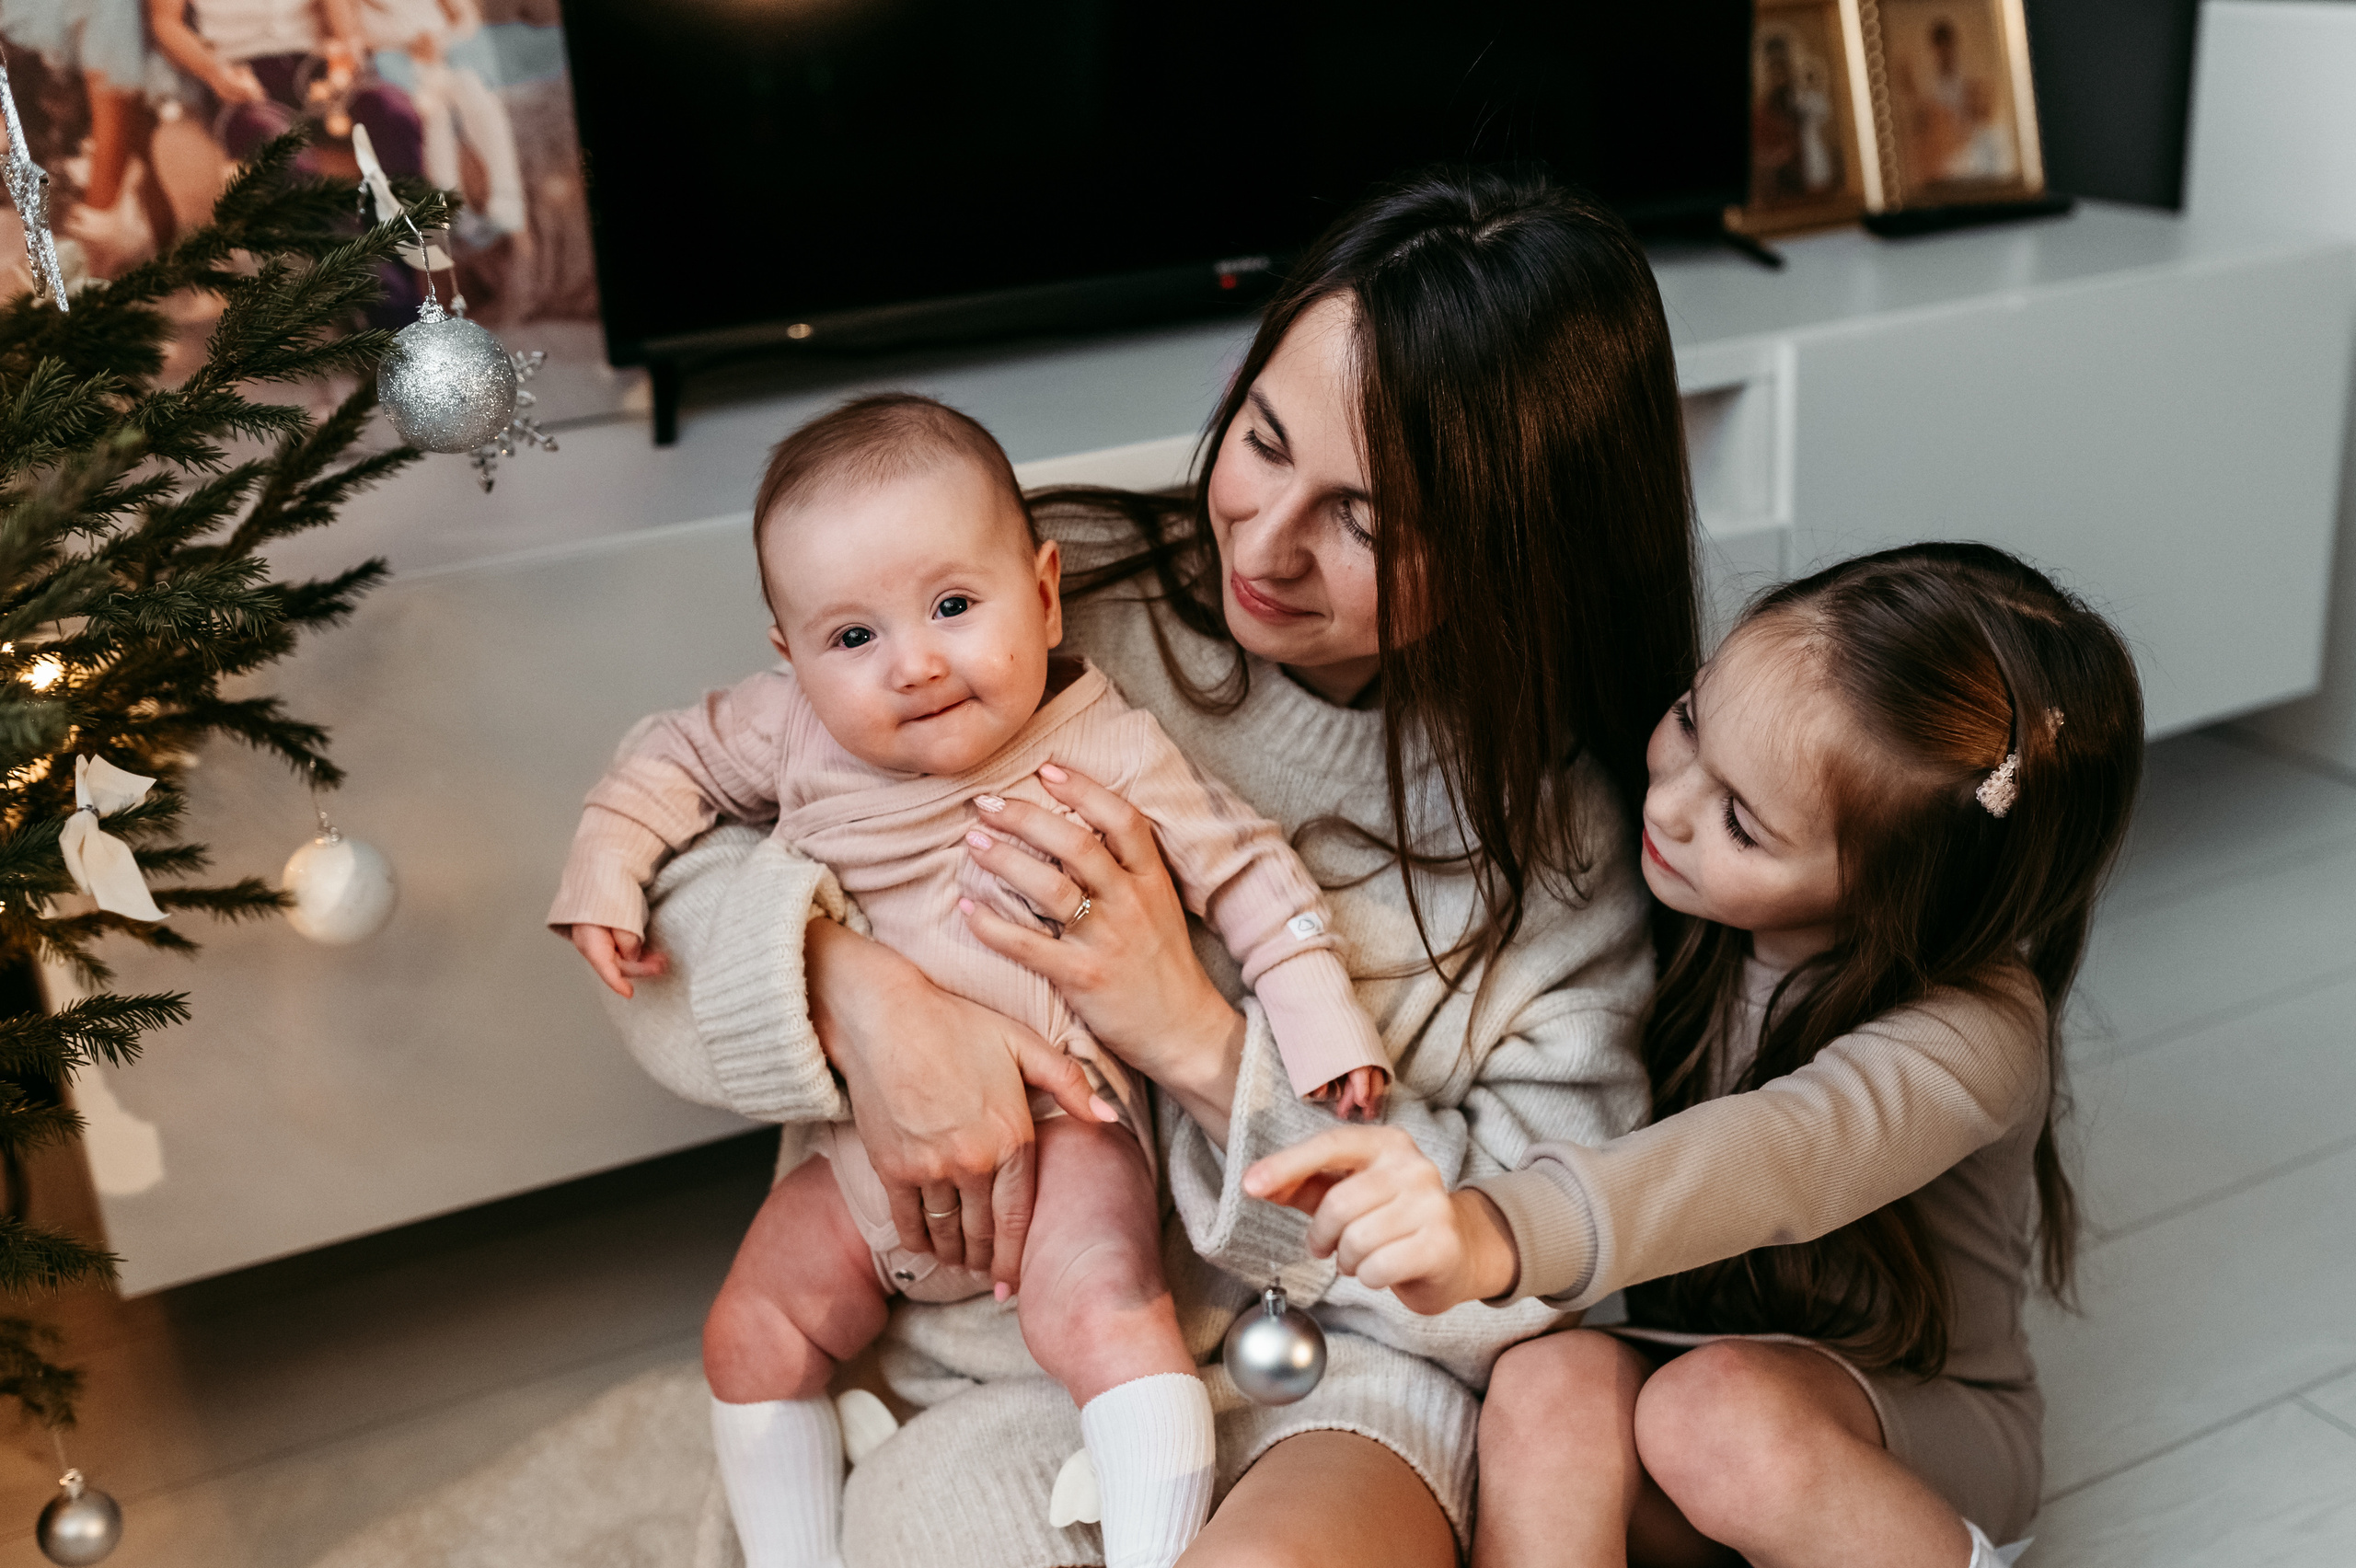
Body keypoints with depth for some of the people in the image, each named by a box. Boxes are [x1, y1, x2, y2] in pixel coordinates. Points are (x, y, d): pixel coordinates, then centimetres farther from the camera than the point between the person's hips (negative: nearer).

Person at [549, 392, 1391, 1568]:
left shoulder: (1105, 752, -14)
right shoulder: (796, 732, -7)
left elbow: (1244, 868, -7)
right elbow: (677, 757, 8)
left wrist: (1320, 1022, -11)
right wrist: (605, 870, -7)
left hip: (1056, 1124, -4)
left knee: (1100, 1315, -26)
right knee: (751, 1334, 7)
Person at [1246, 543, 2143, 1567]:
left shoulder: (1975, 1031, -26)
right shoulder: (1670, 902, -10)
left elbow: (1792, 1152, -47)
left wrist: (1500, 1233, -64)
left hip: (1908, 1436, -3)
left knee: (1720, 1405, -36)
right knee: (1550, 1390, -31)